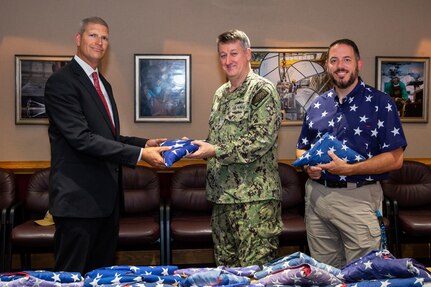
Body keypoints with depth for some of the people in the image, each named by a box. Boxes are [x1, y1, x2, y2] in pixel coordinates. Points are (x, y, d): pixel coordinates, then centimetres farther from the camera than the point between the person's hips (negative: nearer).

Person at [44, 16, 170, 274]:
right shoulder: (61, 82, -12)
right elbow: (82, 139, -22)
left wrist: (144, 143, 6)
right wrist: (139, 154, -24)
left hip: (107, 195, 9)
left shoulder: (104, 84, 17)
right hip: (79, 197, -9)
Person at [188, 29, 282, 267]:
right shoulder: (220, 94, 17)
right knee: (224, 264, 16)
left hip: (254, 197, -8)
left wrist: (216, 151, -19)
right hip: (222, 195, 8)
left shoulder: (262, 90, -8)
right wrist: (197, 146, 5)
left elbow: (262, 139, -19)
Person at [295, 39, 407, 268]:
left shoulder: (380, 103, -4)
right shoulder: (317, 105, 11)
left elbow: (395, 158, -10)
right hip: (316, 195, 4)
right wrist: (308, 165, -3)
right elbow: (302, 148, 19)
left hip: (359, 198, -4)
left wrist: (348, 169, -19)